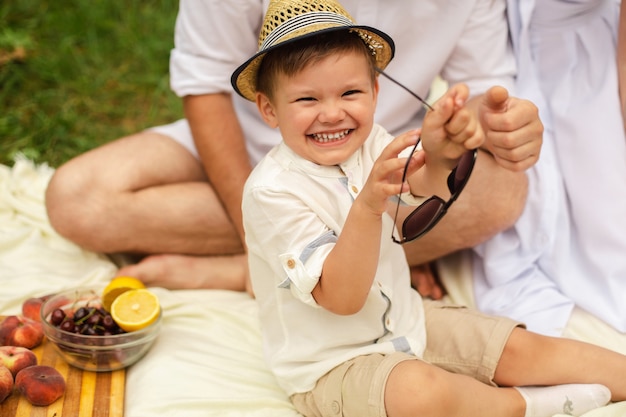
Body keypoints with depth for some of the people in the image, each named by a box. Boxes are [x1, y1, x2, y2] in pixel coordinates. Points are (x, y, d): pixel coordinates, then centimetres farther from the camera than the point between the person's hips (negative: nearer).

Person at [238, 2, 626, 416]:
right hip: (329, 363, -7)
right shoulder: (271, 190, -23)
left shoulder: (368, 142, -3)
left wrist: (439, 154, -44)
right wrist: (367, 206, -40)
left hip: (404, 318, 7)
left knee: (520, 348, 0)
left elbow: (423, 182, -22)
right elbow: (341, 299, -26)